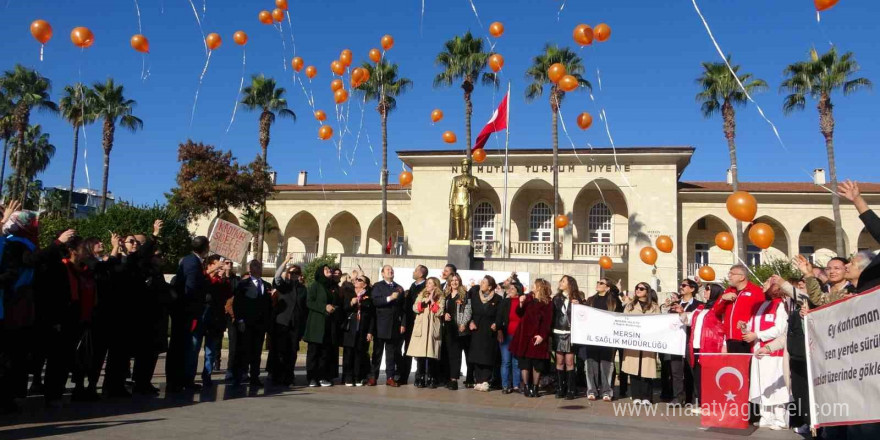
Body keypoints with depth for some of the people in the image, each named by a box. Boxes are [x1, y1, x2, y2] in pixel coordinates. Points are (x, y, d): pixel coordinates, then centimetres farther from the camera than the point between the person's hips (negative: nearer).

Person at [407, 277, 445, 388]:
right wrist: (425, 301, -8)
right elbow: (415, 308, 3)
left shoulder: (440, 297, 8)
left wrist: (432, 301, -8)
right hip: (421, 329, 2)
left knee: (431, 355, -5)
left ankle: (431, 380, 3)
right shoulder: (421, 295, 15)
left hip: (433, 329, -2)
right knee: (420, 355, -3)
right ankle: (420, 379, 4)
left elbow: (439, 312, -4)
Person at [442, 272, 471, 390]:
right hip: (449, 327, 5)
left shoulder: (465, 294, -2)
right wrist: (444, 314, -1)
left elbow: (468, 310, -7)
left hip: (461, 328, -4)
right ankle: (453, 378, 3)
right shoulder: (446, 295, 15)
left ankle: (454, 379, 5)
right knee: (452, 353, 3)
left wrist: (463, 324, -15)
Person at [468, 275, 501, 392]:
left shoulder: (497, 299, -5)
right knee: (476, 356, 3)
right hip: (476, 330, 3)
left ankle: (484, 381, 3)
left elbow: (499, 315, 0)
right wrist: (470, 321, -1)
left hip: (489, 331, -2)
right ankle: (478, 381, 9)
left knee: (487, 356, -1)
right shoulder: (474, 293, 3)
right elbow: (469, 309, 8)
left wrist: (496, 325, -15)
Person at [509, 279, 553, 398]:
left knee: (537, 363, 2)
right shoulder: (528, 298, 11)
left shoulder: (547, 303, -2)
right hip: (524, 335, 3)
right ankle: (526, 387, 11)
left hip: (537, 337, -3)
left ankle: (535, 387, 13)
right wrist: (521, 304, -7)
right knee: (524, 362, 4)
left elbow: (548, 321, -7)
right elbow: (520, 314, 11)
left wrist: (542, 335, -17)